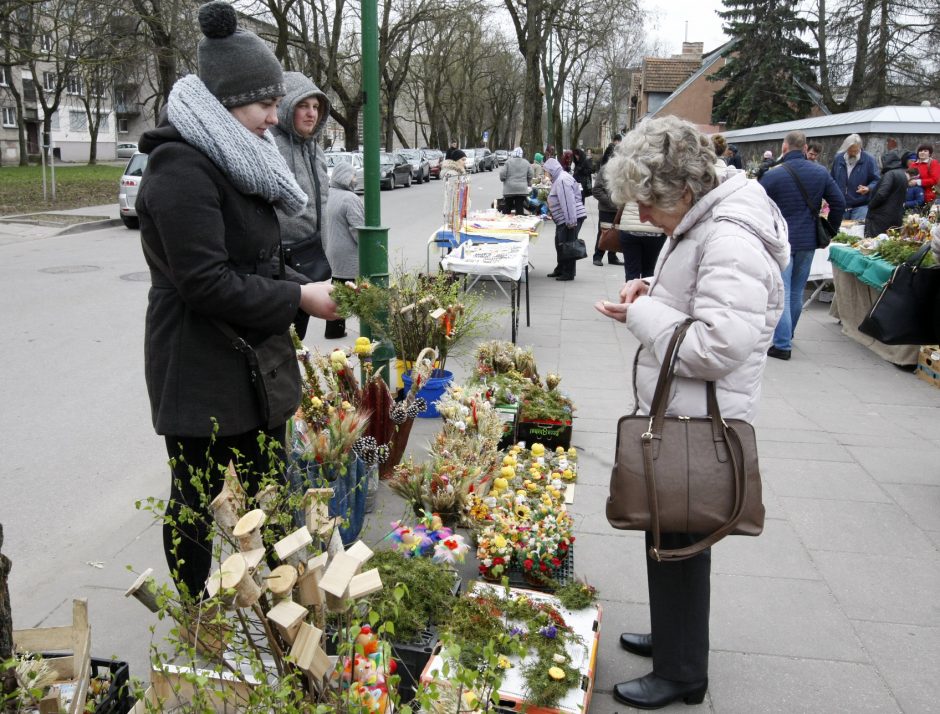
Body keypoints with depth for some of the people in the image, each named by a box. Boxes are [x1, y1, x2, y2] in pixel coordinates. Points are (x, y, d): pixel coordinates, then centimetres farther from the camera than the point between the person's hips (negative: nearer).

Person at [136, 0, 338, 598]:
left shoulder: (234, 162, 12)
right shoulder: (182, 169, -19)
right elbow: (206, 283, -24)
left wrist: (306, 287, 0)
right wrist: (298, 298, -18)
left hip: (256, 362, 9)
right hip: (200, 372, -9)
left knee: (267, 492, 17)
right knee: (196, 502, 9)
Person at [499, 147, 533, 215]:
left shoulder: (508, 161, -6)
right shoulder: (526, 163, 3)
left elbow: (502, 175, -8)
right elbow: (530, 176, 6)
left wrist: (503, 179, 12)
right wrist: (528, 184, 23)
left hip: (509, 189, -2)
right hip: (522, 189, 2)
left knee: (506, 209, 7)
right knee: (520, 209, 5)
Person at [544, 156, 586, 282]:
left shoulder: (562, 180, -17)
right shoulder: (558, 179, 17)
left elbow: (568, 202, -24)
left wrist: (571, 221, -26)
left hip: (570, 219, -11)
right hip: (564, 220, 11)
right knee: (560, 244, 18)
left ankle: (568, 273, 2)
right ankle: (560, 270, 29)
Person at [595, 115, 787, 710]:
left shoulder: (730, 242, -24)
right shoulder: (699, 225, 9)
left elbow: (717, 347, -31)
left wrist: (640, 315, -20)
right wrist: (654, 292, 3)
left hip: (697, 426, -10)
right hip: (676, 416, 10)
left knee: (678, 545, 5)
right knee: (669, 538, 23)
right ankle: (673, 637, 43)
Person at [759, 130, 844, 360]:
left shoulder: (772, 175, -11)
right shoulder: (820, 172, 3)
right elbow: (839, 203, 4)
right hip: (808, 241, 5)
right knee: (796, 292, 18)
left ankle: (782, 344, -6)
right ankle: (787, 334, 34)